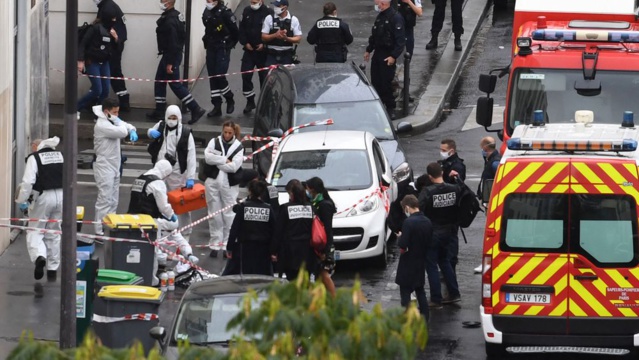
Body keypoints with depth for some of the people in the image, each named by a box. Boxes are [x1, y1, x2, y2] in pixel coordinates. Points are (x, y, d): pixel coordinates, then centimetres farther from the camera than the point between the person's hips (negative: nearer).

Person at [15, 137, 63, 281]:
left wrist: (21, 200, -6)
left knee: (34, 232, 3)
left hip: (42, 197, -5)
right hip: (61, 196, 5)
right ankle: (53, 268, 16)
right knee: (54, 234, 15)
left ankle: (39, 256, -26)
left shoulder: (34, 158, -6)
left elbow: (28, 181, -15)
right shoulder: (60, 156, 12)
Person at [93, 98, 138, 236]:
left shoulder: (112, 122, 11)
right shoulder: (102, 125, -18)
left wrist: (132, 131, 1)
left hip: (114, 166, 10)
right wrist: (117, 121, -7)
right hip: (104, 166, -10)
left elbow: (126, 126, 24)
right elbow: (122, 132, -27)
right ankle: (100, 229, -13)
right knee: (105, 200, -12)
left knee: (113, 200, 14)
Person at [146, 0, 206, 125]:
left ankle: (195, 109, -4)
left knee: (175, 84, -5)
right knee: (159, 81, 15)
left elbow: (172, 42, -25)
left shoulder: (170, 20, -23)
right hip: (169, 55, 10)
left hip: (171, 56, -10)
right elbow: (181, 36, 15)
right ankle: (159, 111, 21)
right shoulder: (176, 15, 8)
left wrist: (170, 63, -23)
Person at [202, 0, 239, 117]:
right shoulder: (206, 13, 5)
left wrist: (230, 43, 0)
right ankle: (217, 107, 11)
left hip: (223, 49, -7)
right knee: (212, 78, 6)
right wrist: (207, 42, 15)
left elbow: (235, 31, -10)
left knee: (219, 76, -12)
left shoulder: (225, 13, -16)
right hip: (210, 49, 7)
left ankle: (229, 100, 13)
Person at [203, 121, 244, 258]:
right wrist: (225, 160, -12)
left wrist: (217, 161, -9)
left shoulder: (238, 147, 0)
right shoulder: (214, 142, 5)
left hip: (229, 184, -2)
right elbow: (208, 157, -10)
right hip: (213, 181, 2)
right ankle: (214, 244, 13)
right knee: (214, 214, 7)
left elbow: (234, 167, -11)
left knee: (229, 215, -2)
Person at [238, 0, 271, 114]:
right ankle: (250, 101, 12)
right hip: (249, 49, 4)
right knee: (245, 75, -1)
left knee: (264, 77, 5)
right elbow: (241, 29, 9)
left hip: (262, 51, -4)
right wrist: (245, 43, -2)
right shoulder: (246, 11, 4)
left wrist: (264, 44, -16)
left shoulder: (267, 13, -12)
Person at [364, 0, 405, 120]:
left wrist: (393, 56, -24)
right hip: (377, 53, 8)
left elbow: (400, 40, -20)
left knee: (386, 83, -5)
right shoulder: (380, 17, 10)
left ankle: (390, 108, 7)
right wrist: (368, 50, 21)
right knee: (375, 81, 11)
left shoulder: (395, 18, -17)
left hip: (388, 56, -8)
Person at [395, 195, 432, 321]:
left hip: (408, 264, -7)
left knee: (405, 291, 2)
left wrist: (400, 238, -5)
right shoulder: (427, 222, 1)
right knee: (420, 291, 18)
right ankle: (424, 317, 19)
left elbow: (403, 244, -25)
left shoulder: (409, 222, -22)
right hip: (421, 262, 7)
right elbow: (430, 243, 8)